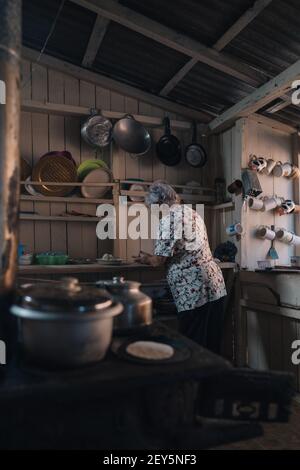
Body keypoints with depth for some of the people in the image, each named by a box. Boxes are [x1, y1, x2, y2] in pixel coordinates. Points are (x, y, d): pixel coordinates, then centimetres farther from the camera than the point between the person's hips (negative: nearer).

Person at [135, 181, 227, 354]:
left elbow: (159, 260, -10)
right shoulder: (192, 212, 15)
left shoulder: (169, 218, -12)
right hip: (215, 284, 9)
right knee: (212, 344, 17)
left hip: (193, 291, -9)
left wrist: (146, 259, 11)